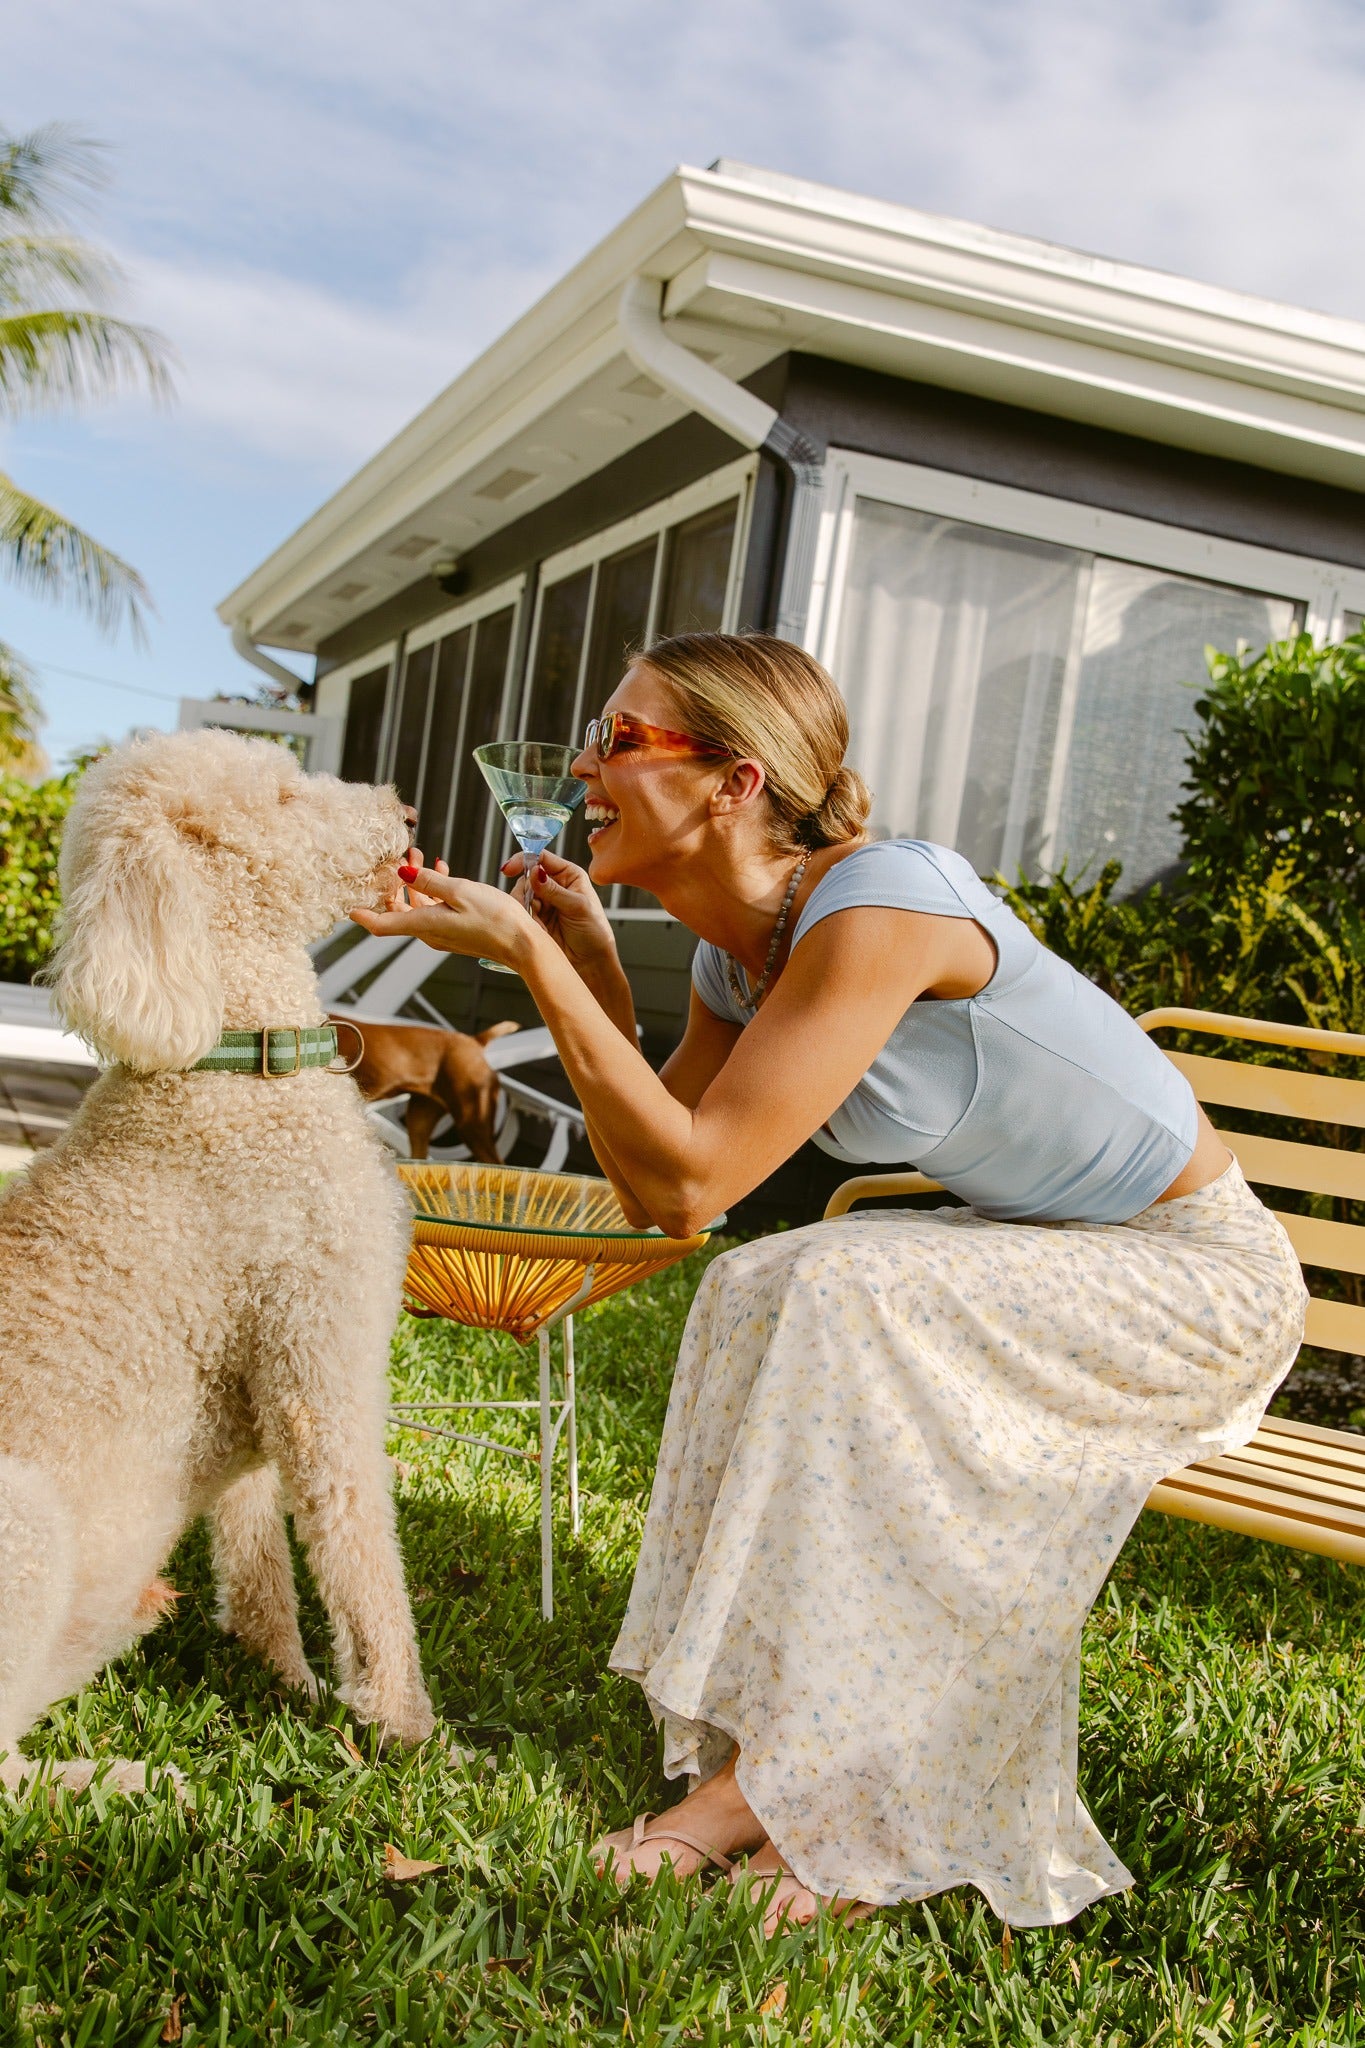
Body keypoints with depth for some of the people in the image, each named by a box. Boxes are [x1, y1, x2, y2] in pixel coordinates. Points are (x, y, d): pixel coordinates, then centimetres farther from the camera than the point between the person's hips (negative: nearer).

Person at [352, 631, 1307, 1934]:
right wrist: (588, 962, -4)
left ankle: (793, 1781, -12)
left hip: (1203, 1276, -8)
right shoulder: (734, 956, -1)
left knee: (832, 1296, -25)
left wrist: (529, 952, -25)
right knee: (771, 1297, -11)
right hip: (1043, 1248, 8)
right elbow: (655, 1197, 1)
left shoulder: (878, 904, -28)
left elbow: (689, 1178, -29)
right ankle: (824, 1782, -2)